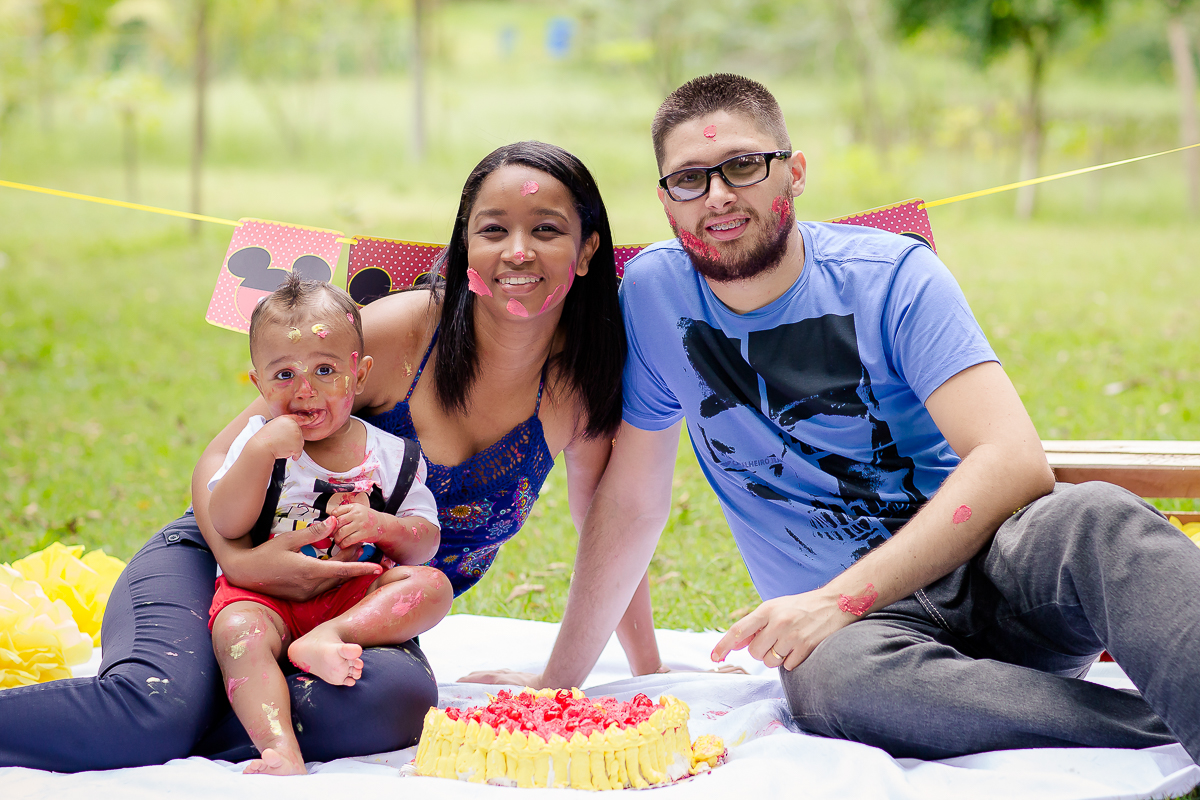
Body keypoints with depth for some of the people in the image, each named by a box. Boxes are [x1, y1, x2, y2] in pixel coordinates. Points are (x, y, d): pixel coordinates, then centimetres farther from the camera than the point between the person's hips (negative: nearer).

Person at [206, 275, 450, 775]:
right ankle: (279, 748, -50)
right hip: (265, 592, -2)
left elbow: (425, 543, 6)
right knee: (236, 630, -35)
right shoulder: (257, 442, 4)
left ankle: (323, 639, -38)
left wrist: (383, 526, -16)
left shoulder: (390, 456, 6)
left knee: (432, 586, -23)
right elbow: (225, 526, -8)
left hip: (356, 594, 2)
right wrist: (259, 452, -19)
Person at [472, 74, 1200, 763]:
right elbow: (630, 502, 12)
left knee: (1097, 518, -36)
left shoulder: (892, 274, -6)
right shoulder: (654, 290, 4)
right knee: (833, 675, -37)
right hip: (843, 620, 1)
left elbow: (1016, 462, -16)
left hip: (985, 566, -1)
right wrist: (561, 680, 13)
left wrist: (841, 597, -25)